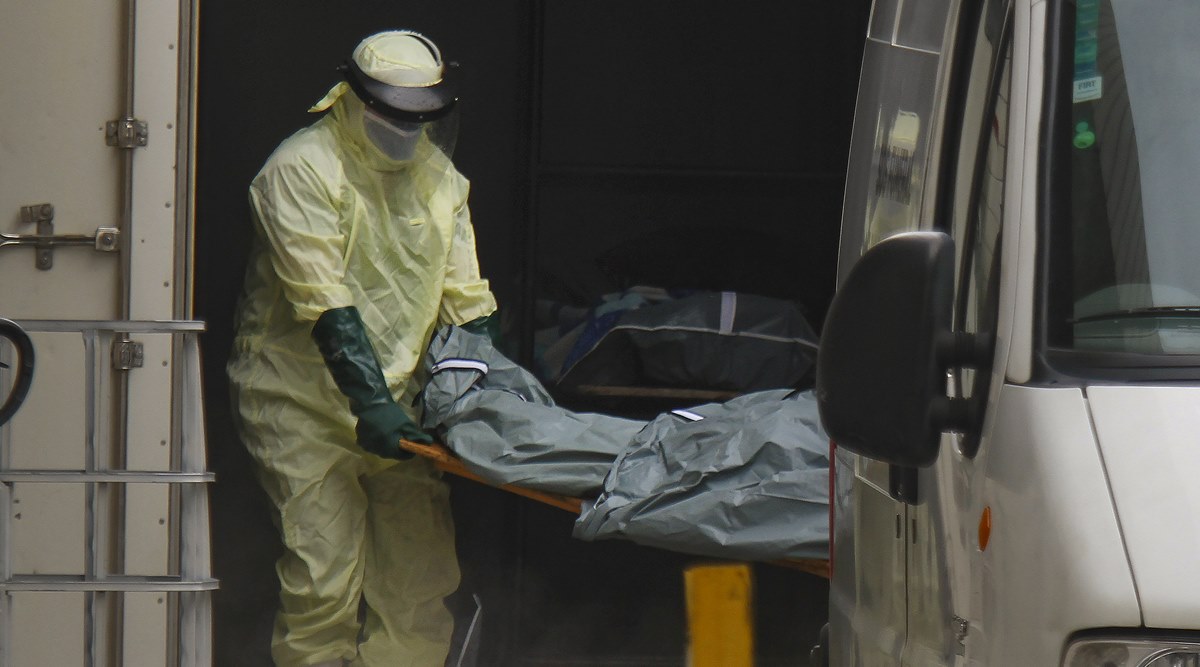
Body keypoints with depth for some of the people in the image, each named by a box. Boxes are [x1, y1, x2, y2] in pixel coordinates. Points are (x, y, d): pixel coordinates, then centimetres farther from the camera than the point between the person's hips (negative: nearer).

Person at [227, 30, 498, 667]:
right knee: (324, 585, -11)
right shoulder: (302, 168, -12)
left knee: (419, 578, 1)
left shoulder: (437, 173, 9)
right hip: (304, 400, -6)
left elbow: (465, 297, 13)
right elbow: (326, 303, -20)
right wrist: (370, 403, -27)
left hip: (397, 397, 6)